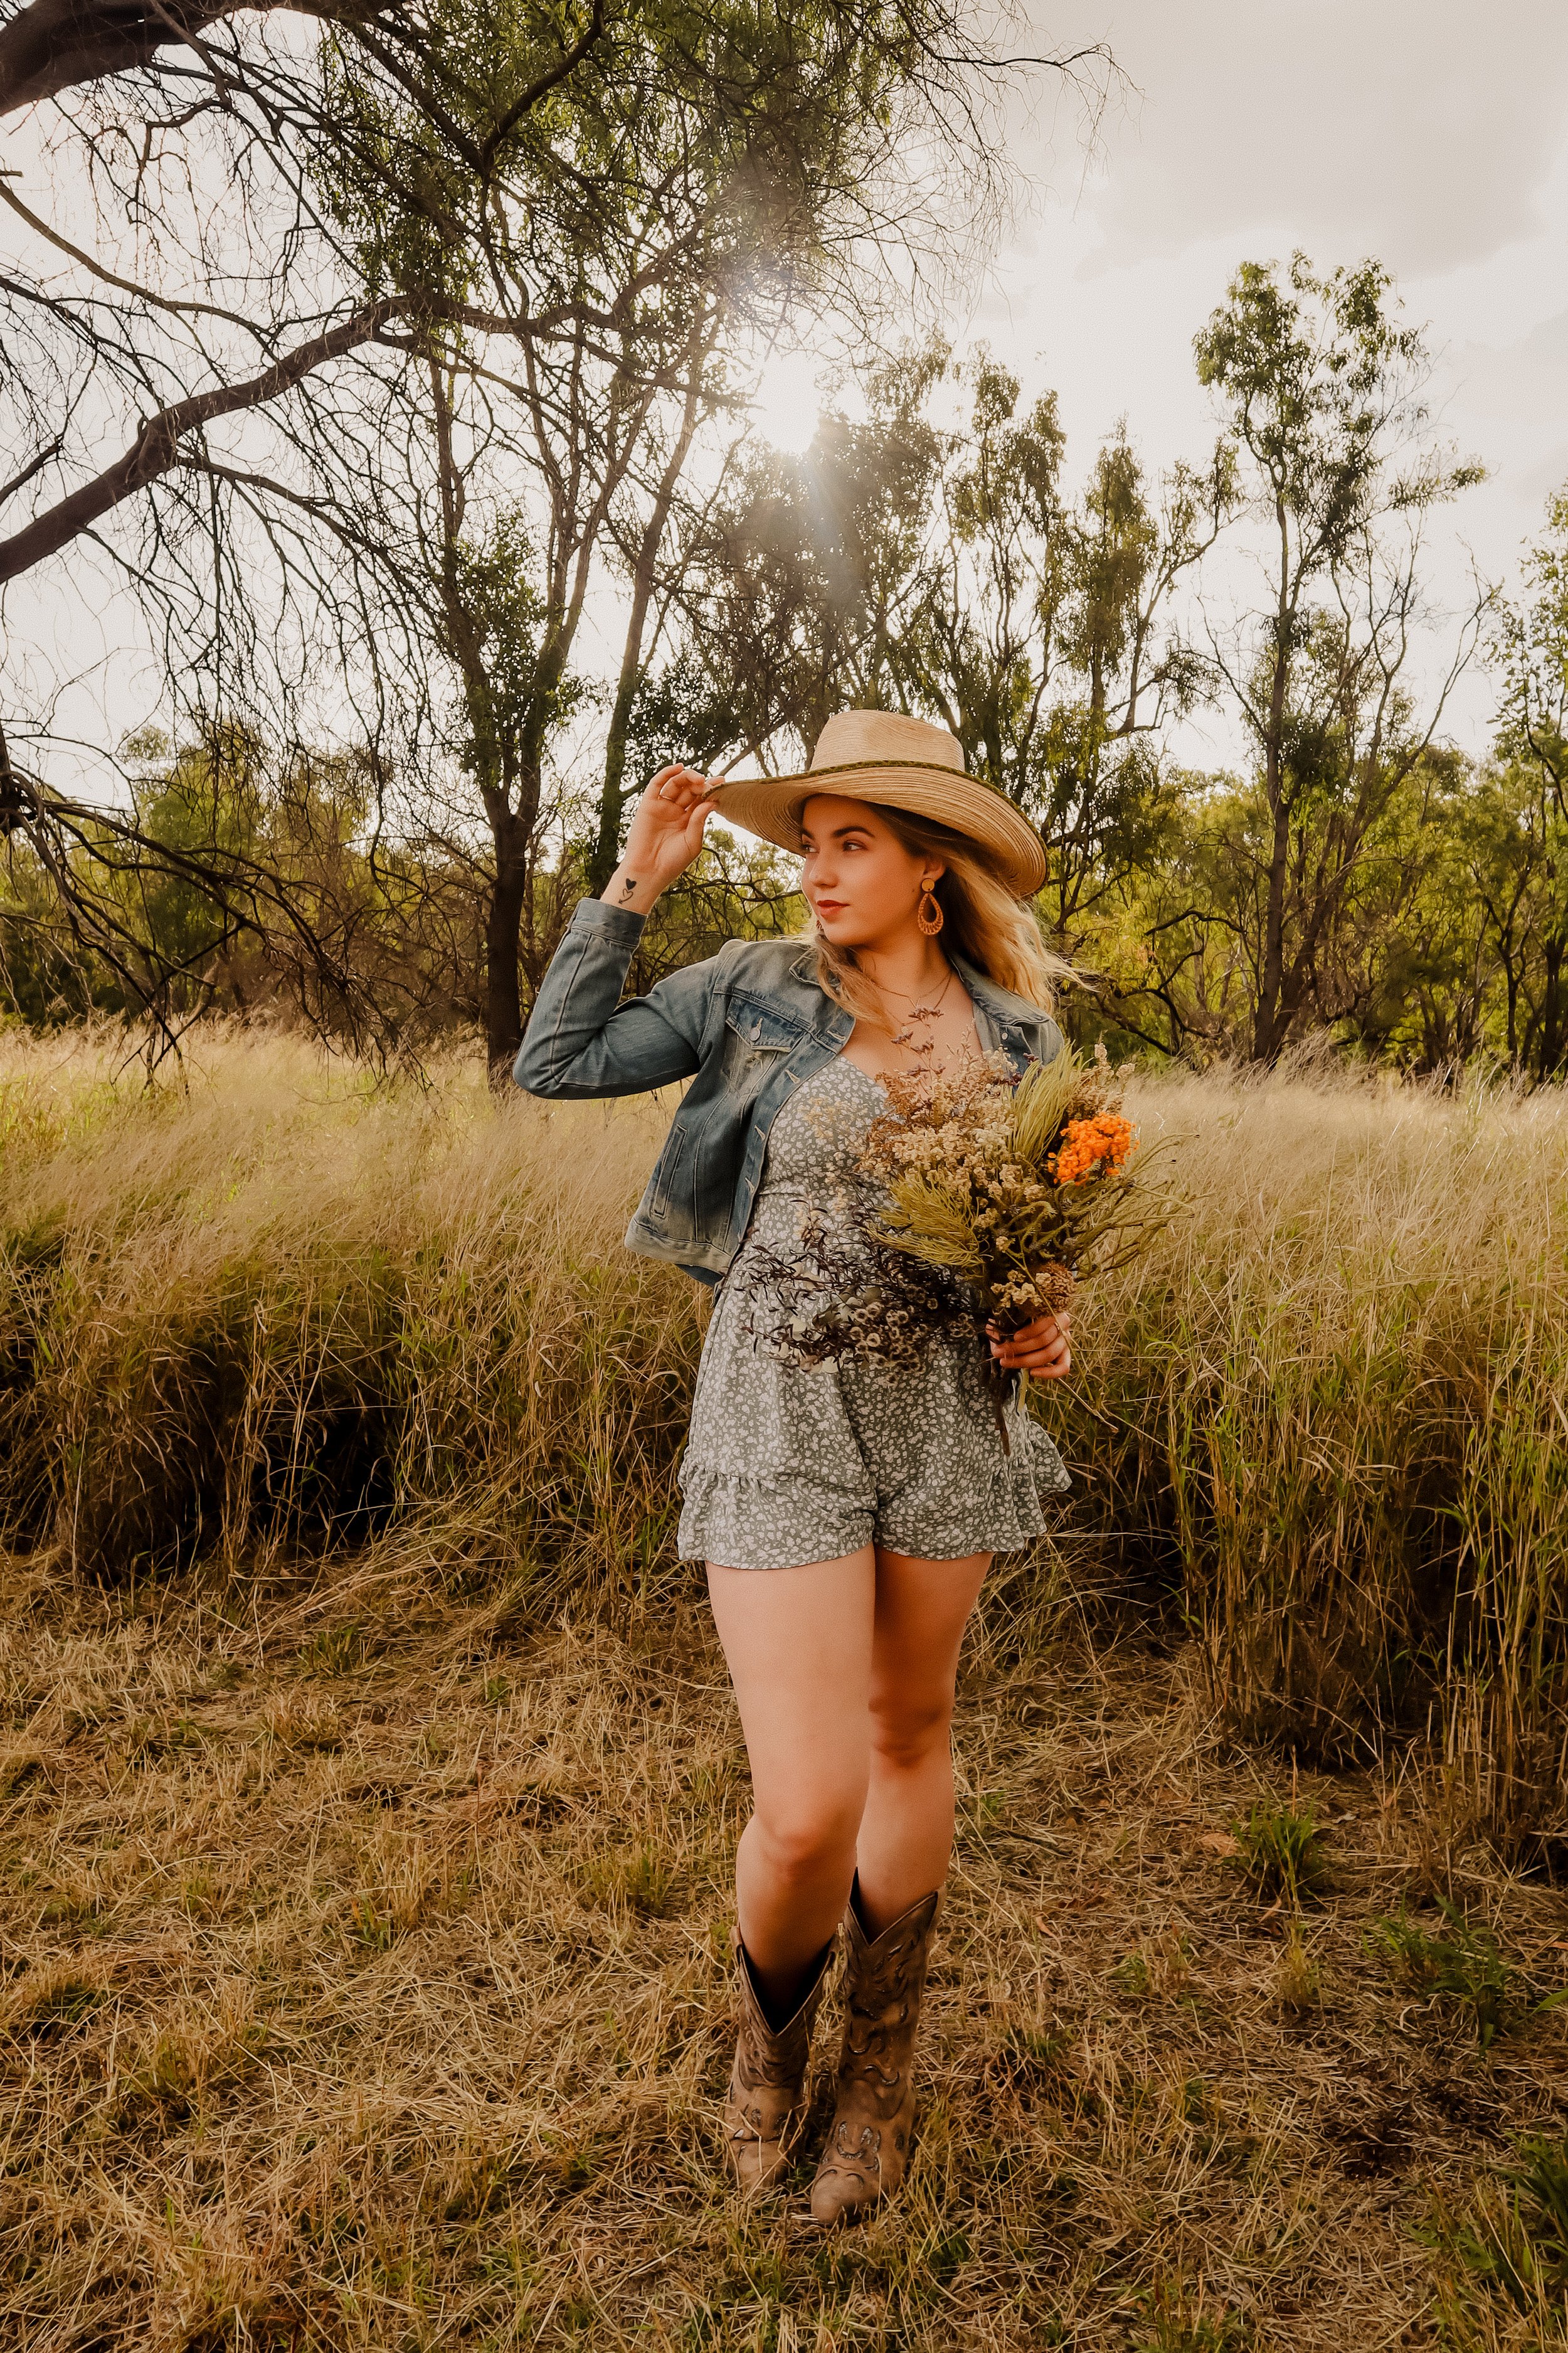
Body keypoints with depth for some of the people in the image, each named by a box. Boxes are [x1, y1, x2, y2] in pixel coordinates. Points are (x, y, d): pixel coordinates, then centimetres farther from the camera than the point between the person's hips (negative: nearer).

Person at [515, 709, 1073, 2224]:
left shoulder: (1018, 1036, 3)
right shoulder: (756, 992, -2)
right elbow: (555, 1064, -1)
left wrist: (1047, 1324, -5)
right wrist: (634, 884, -5)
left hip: (947, 1416, 3)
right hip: (783, 1416, -2)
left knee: (910, 1731, 18)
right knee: (805, 1811, -7)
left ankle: (880, 2060, 43)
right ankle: (772, 2017, 31)